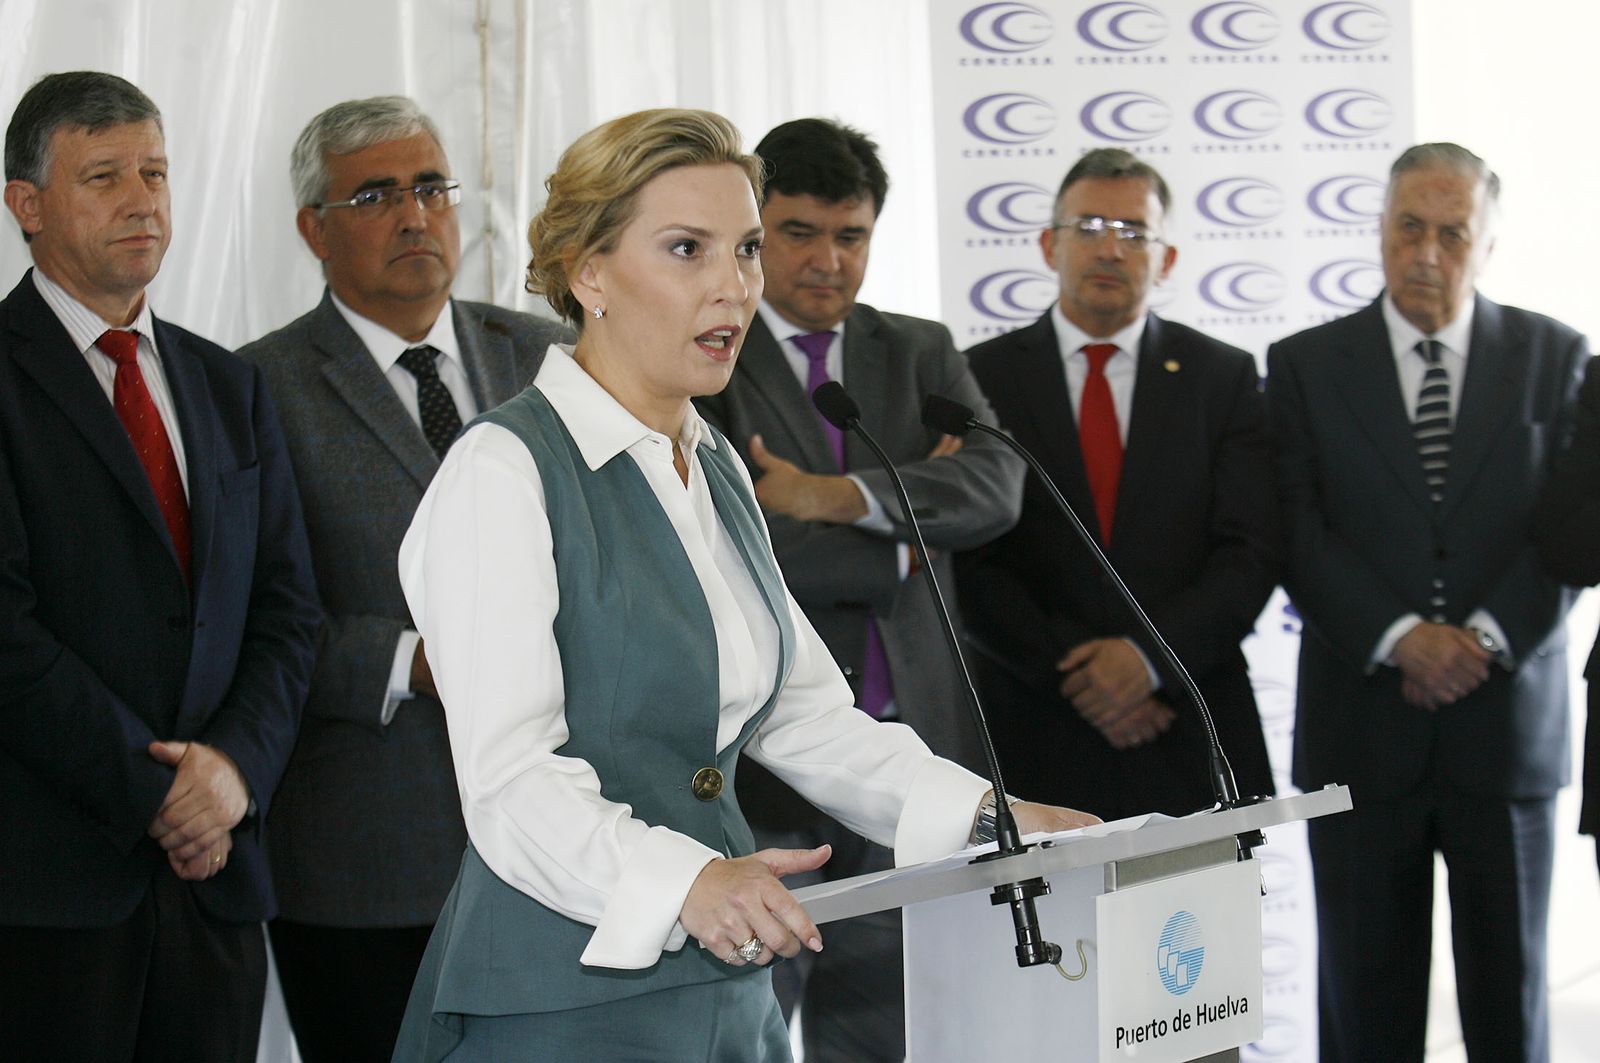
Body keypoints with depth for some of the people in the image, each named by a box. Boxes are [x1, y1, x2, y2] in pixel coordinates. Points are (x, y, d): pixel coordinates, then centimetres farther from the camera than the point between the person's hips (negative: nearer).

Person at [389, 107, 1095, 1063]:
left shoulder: (717, 469, 13)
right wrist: (684, 882, -37)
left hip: (728, 983, 8)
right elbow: (512, 777, -21)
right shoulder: (503, 472, -13)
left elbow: (802, 711, 13)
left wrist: (987, 815, 1)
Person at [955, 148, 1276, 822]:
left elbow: (1250, 553, -1)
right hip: (1036, 738, -1)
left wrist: (1150, 653, -15)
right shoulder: (981, 379, 3)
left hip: (1193, 741, 1)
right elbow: (970, 562, -3)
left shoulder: (1224, 377, 6)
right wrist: (1072, 673, -12)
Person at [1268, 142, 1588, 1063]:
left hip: (1508, 723, 0)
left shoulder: (1556, 357, 6)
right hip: (1362, 734, 0)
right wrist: (1401, 637, -17)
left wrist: (1489, 638, -15)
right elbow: (1301, 535, -4)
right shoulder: (1306, 365, 4)